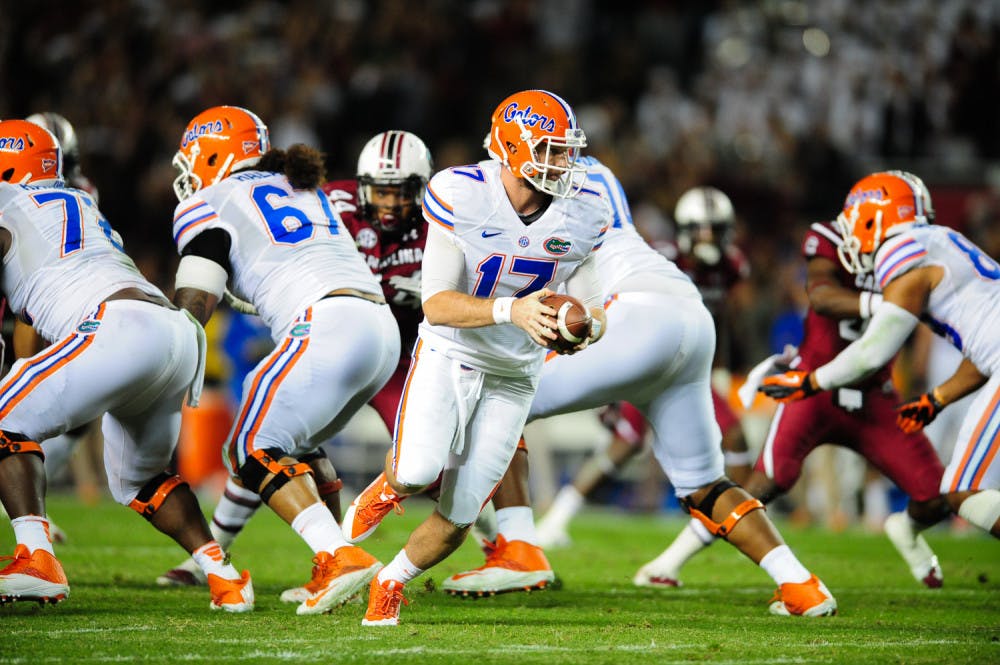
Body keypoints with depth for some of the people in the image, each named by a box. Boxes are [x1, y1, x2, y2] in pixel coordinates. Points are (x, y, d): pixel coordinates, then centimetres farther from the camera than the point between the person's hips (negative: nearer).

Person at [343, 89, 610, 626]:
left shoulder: (583, 214, -9)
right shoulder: (461, 197, -20)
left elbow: (590, 304, 0)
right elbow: (436, 304, -22)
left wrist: (587, 325, -26)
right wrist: (512, 310, -39)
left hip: (514, 375, 3)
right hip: (450, 354, -3)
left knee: (456, 520, -1)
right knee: (419, 472, -28)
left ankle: (392, 581, 30)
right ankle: (389, 486, 11)